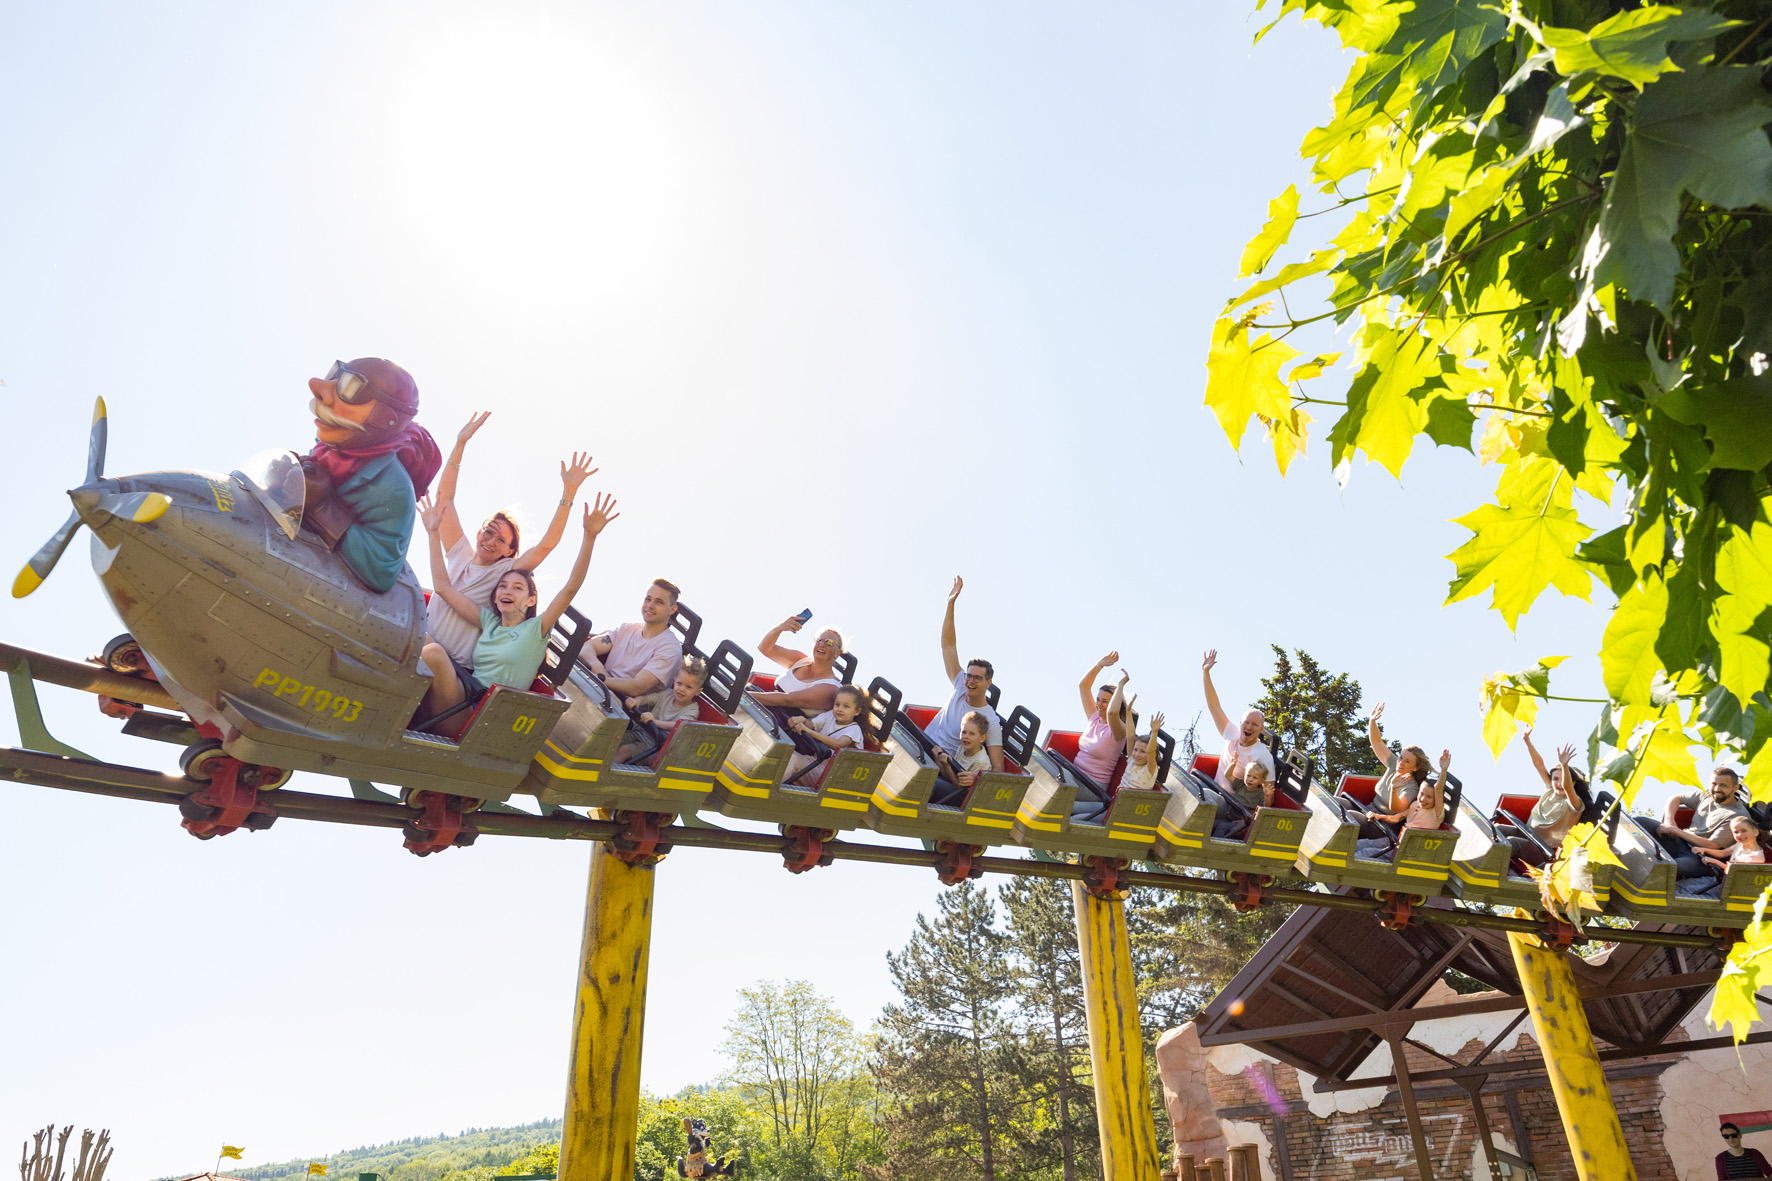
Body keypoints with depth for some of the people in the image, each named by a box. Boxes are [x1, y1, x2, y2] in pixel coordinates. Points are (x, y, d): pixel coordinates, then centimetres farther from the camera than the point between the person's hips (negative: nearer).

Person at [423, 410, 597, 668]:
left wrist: (569, 491, -25)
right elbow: (444, 496, 6)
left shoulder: (505, 573, -3)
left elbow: (546, 545, -18)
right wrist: (460, 443, -1)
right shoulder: (461, 554, 7)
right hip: (424, 635, 4)